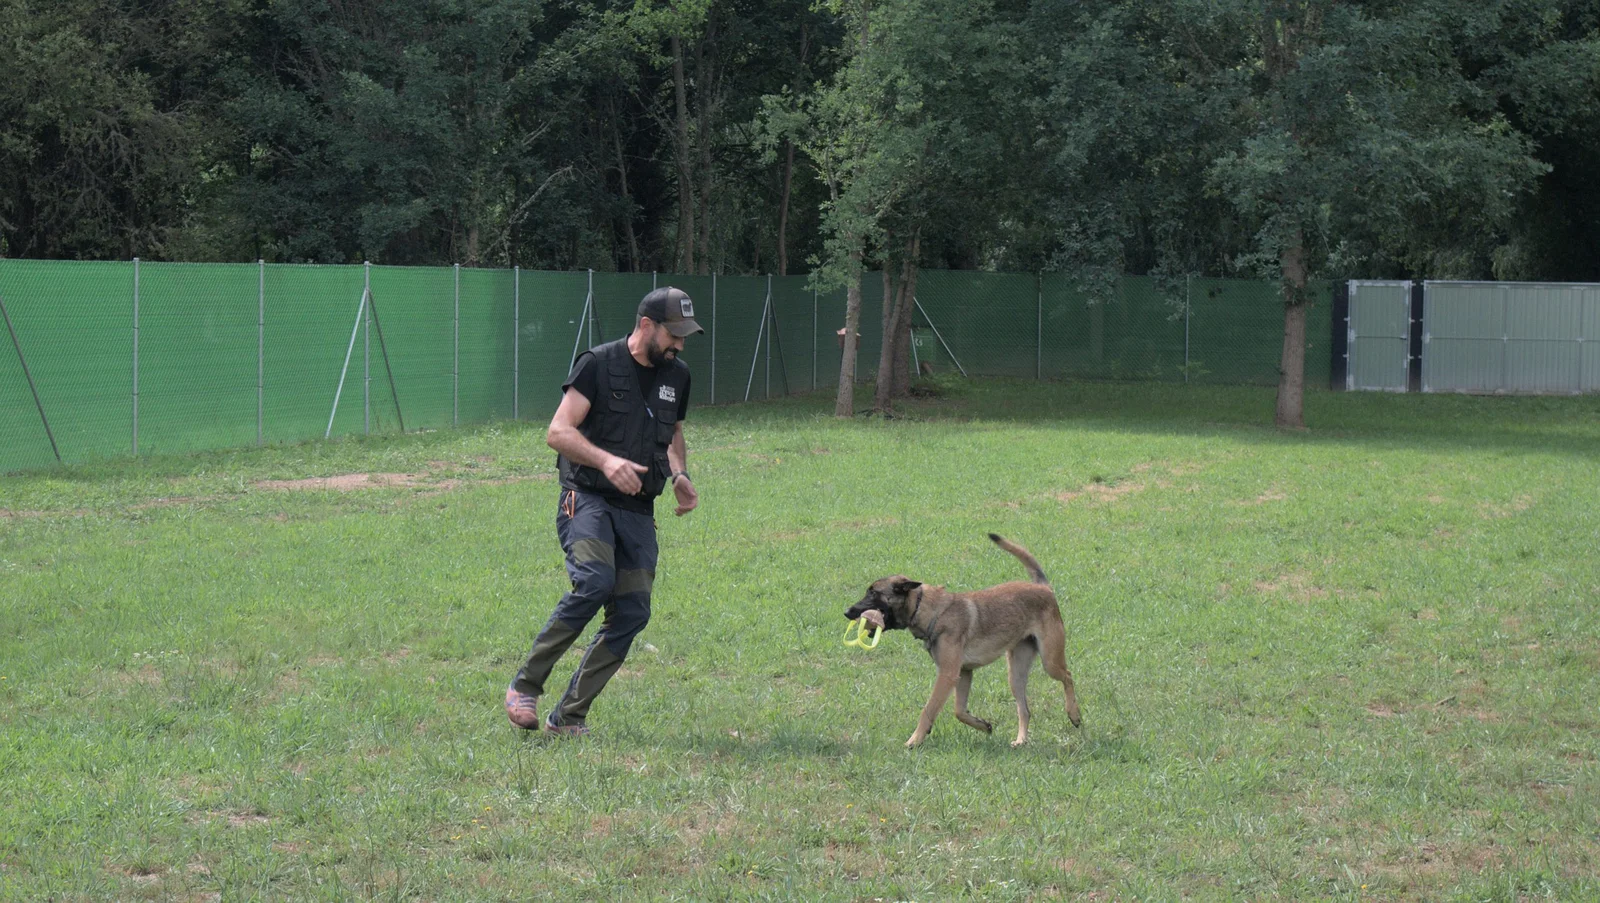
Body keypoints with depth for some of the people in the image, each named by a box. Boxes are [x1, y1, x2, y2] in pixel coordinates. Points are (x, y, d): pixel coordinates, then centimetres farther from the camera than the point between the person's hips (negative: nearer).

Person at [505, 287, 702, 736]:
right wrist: (606, 461, -26)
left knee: (632, 612, -6)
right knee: (594, 582, -29)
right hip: (588, 499, -6)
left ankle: (568, 716, 3)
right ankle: (525, 686, -16)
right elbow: (558, 432, -10)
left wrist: (679, 474, 10)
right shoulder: (599, 364, -6)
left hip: (638, 511, 6)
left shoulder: (676, 376, 14)